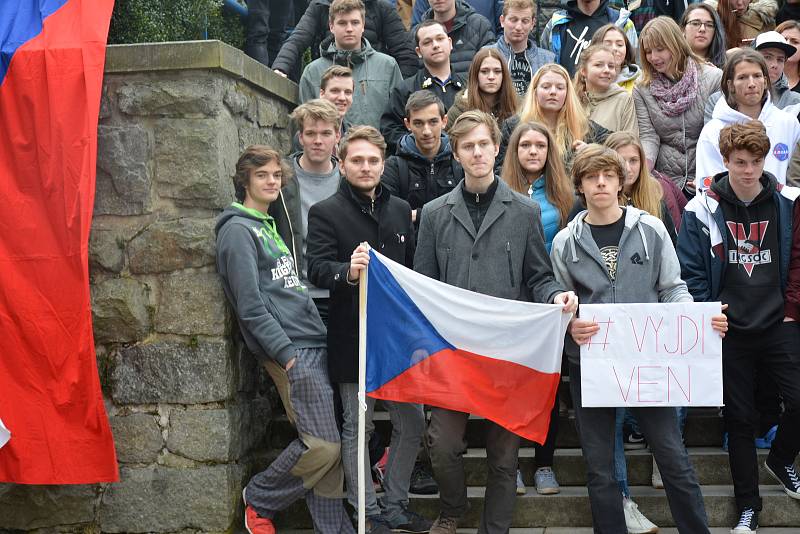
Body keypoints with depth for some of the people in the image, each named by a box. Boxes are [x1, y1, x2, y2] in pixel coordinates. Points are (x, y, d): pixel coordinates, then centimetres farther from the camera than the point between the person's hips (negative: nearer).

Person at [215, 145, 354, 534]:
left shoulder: (268, 224, 21)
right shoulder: (238, 230, -5)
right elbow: (251, 307, -13)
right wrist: (286, 352, -17)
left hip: (312, 342, 8)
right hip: (288, 349, -8)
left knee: (329, 445, 5)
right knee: (322, 444, -10)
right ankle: (258, 500, 10)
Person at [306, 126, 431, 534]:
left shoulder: (400, 209, 11)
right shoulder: (325, 213, -5)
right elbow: (316, 268, -18)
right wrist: (347, 271, -39)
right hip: (353, 337, -5)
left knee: (412, 423, 10)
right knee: (358, 428, 5)